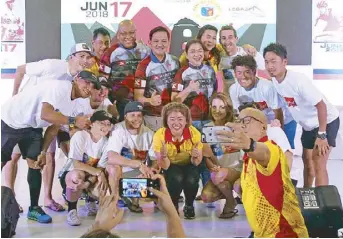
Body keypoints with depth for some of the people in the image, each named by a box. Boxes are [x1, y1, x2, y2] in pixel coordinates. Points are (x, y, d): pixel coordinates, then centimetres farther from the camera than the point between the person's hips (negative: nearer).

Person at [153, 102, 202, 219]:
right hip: (171, 167, -1)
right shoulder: (160, 135, -24)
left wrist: (196, 157, -37)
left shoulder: (194, 133, -23)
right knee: (177, 178, -33)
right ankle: (173, 206, -3)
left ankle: (189, 206, 1)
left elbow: (196, 163, -13)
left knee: (191, 180, -30)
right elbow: (165, 166, -21)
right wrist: (163, 156, -43)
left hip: (188, 166, 1)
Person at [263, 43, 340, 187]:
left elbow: (321, 105, -28)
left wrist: (321, 135, -28)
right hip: (308, 124, 8)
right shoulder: (274, 81, -10)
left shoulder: (298, 80, -31)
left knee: (318, 163, -16)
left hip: (327, 121, -8)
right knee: (307, 160, 21)